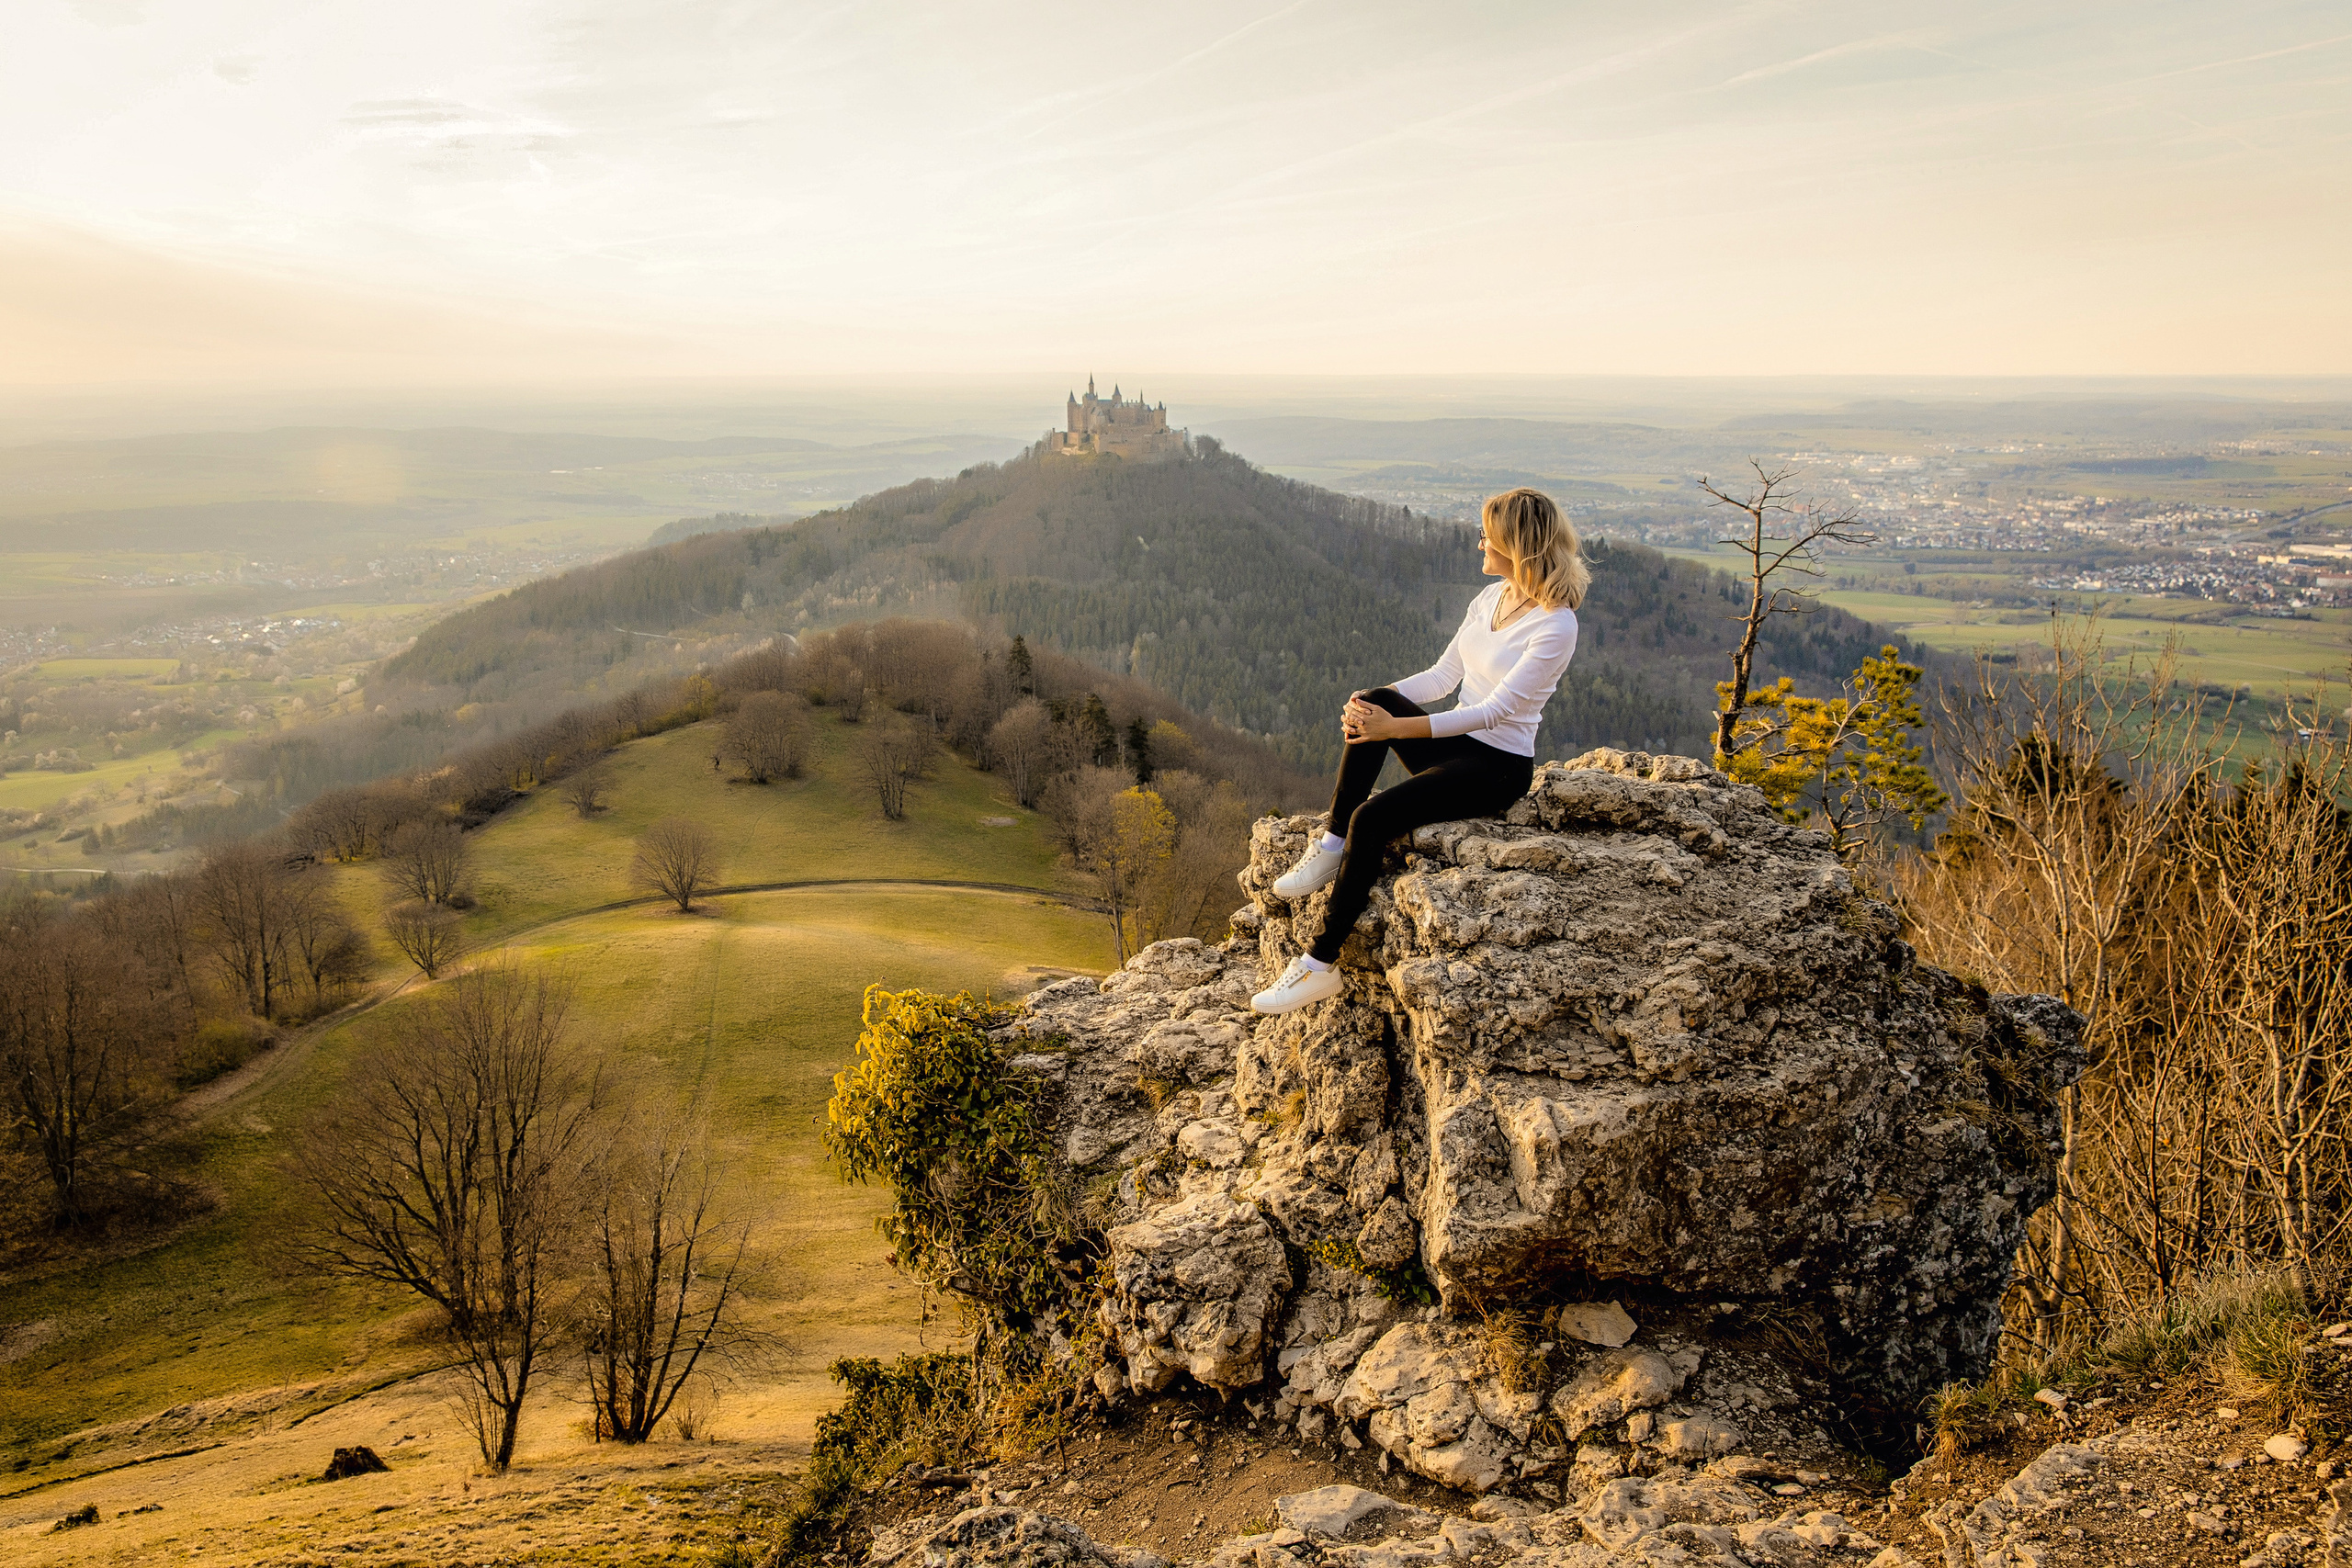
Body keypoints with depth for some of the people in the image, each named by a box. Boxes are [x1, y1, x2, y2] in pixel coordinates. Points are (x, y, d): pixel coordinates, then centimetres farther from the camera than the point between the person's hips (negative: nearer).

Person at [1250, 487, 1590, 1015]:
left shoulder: (1555, 625, -17)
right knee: (1373, 704, -23)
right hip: (1455, 742, 7)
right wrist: (1376, 703, -9)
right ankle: (1332, 846, -16)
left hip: (1499, 768, -7)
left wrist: (1396, 728, -27)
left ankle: (1322, 965, -20)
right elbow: (1443, 675, 10)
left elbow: (1495, 710, -22)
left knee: (1373, 817, -27)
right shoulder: (1492, 598, 9)